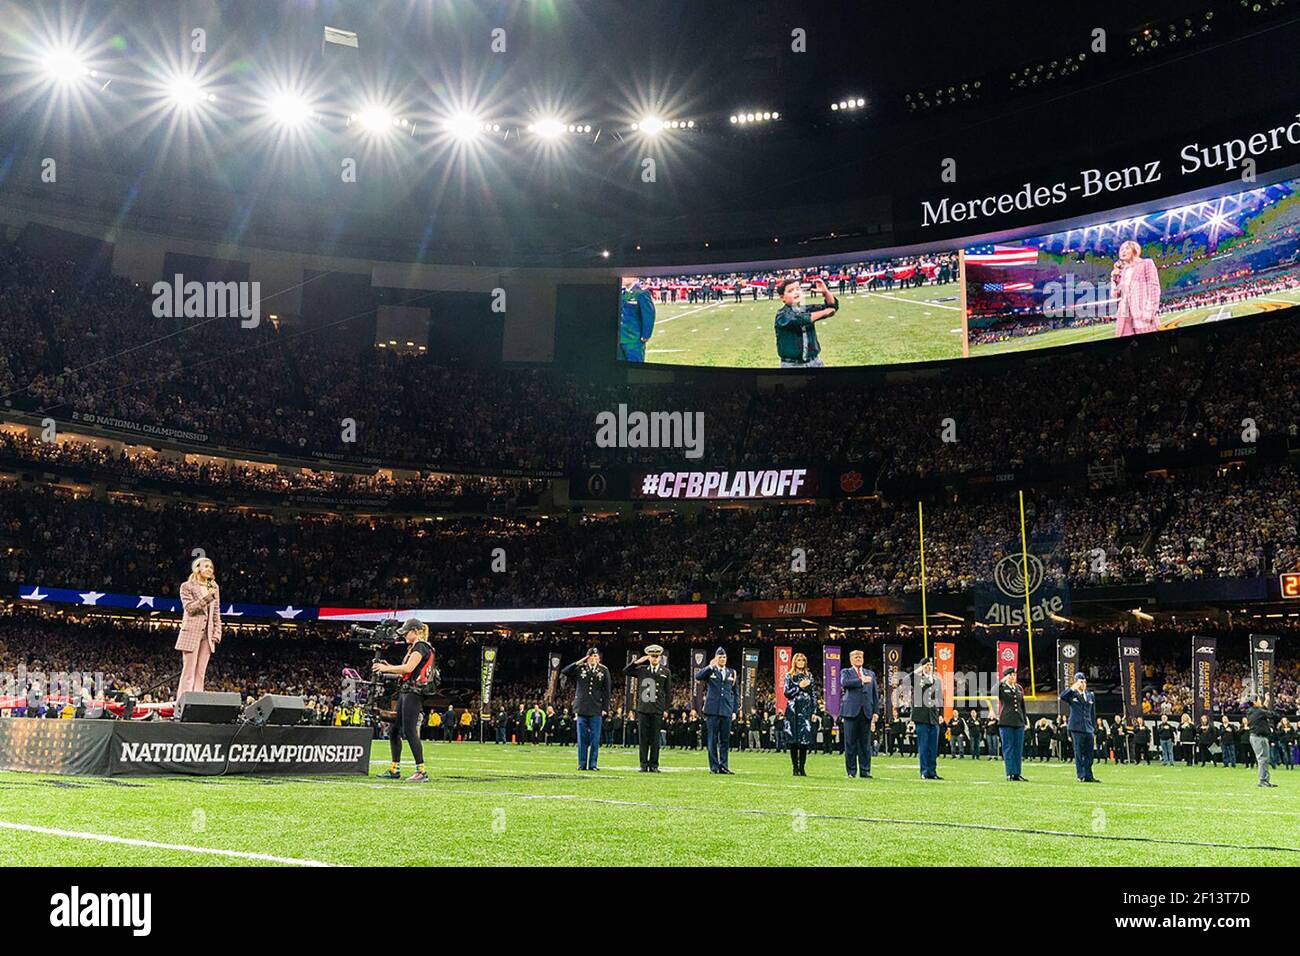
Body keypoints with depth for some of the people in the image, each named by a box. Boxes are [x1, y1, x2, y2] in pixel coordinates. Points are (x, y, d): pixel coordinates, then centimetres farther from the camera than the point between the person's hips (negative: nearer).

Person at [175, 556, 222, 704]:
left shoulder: (214, 588, 16)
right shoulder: (187, 586, 2)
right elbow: (190, 608, -9)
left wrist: (217, 633, 6)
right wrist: (207, 597, -19)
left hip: (207, 634, 5)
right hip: (192, 632, -5)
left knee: (200, 673, 3)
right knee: (189, 671, -9)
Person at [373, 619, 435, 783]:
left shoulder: (421, 646, -9)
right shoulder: (414, 647, 22)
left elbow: (408, 668, -20)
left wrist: (386, 668, -11)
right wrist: (388, 668, 12)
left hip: (413, 693, -11)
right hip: (406, 692, 11)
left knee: (410, 732, -14)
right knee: (394, 730, 11)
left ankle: (421, 772, -14)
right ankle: (394, 770, 18)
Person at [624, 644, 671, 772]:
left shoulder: (665, 672, 7)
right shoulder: (641, 669, 9)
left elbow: (669, 692, 8)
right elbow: (625, 672, 11)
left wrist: (666, 709, 2)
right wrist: (637, 662, 0)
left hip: (658, 710, -1)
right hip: (643, 709, 1)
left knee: (655, 739, 2)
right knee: (643, 738, 3)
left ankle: (654, 765, 8)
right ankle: (644, 765, 8)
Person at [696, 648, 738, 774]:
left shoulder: (731, 672, 14)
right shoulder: (709, 671, 5)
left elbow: (734, 693, 16)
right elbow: (698, 677, -15)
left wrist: (734, 710, 10)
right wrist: (711, 666, -22)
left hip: (726, 711, 3)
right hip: (713, 710, -3)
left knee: (725, 740, 4)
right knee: (713, 740, 1)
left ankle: (723, 766, 10)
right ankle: (714, 766, 4)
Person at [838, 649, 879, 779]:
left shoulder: (870, 674, 20)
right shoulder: (846, 672, 10)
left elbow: (875, 694, 17)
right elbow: (844, 682, -13)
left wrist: (876, 712, 8)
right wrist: (861, 681, -10)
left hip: (866, 712, 3)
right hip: (851, 711, -3)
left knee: (865, 743, 2)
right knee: (850, 743, -2)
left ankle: (865, 771, 6)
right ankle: (852, 771, 4)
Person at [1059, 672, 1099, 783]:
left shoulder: (1091, 695, 15)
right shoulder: (1072, 694, 2)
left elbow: (1093, 713, 19)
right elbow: (1062, 696, -22)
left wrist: (1093, 727, 14)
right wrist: (1073, 688, -21)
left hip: (1088, 729, 5)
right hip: (1076, 728, -5)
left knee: (1089, 754, 5)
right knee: (1079, 754, -3)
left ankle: (1088, 776, 12)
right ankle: (1081, 776, 1)